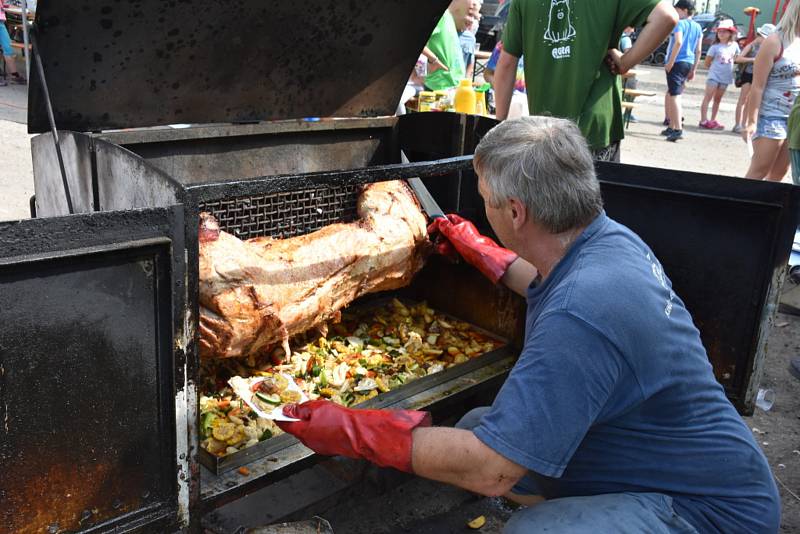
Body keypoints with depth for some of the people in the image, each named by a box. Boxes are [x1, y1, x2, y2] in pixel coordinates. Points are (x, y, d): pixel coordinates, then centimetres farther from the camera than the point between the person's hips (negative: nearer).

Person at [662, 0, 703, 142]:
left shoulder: (680, 23, -6)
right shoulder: (698, 27, 16)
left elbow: (678, 42, -21)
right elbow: (698, 50, 14)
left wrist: (670, 62, -19)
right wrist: (694, 69, 17)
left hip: (677, 62, -8)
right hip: (689, 63, 8)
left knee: (674, 96, -10)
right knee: (670, 94, 19)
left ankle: (678, 129, -18)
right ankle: (671, 127, 22)